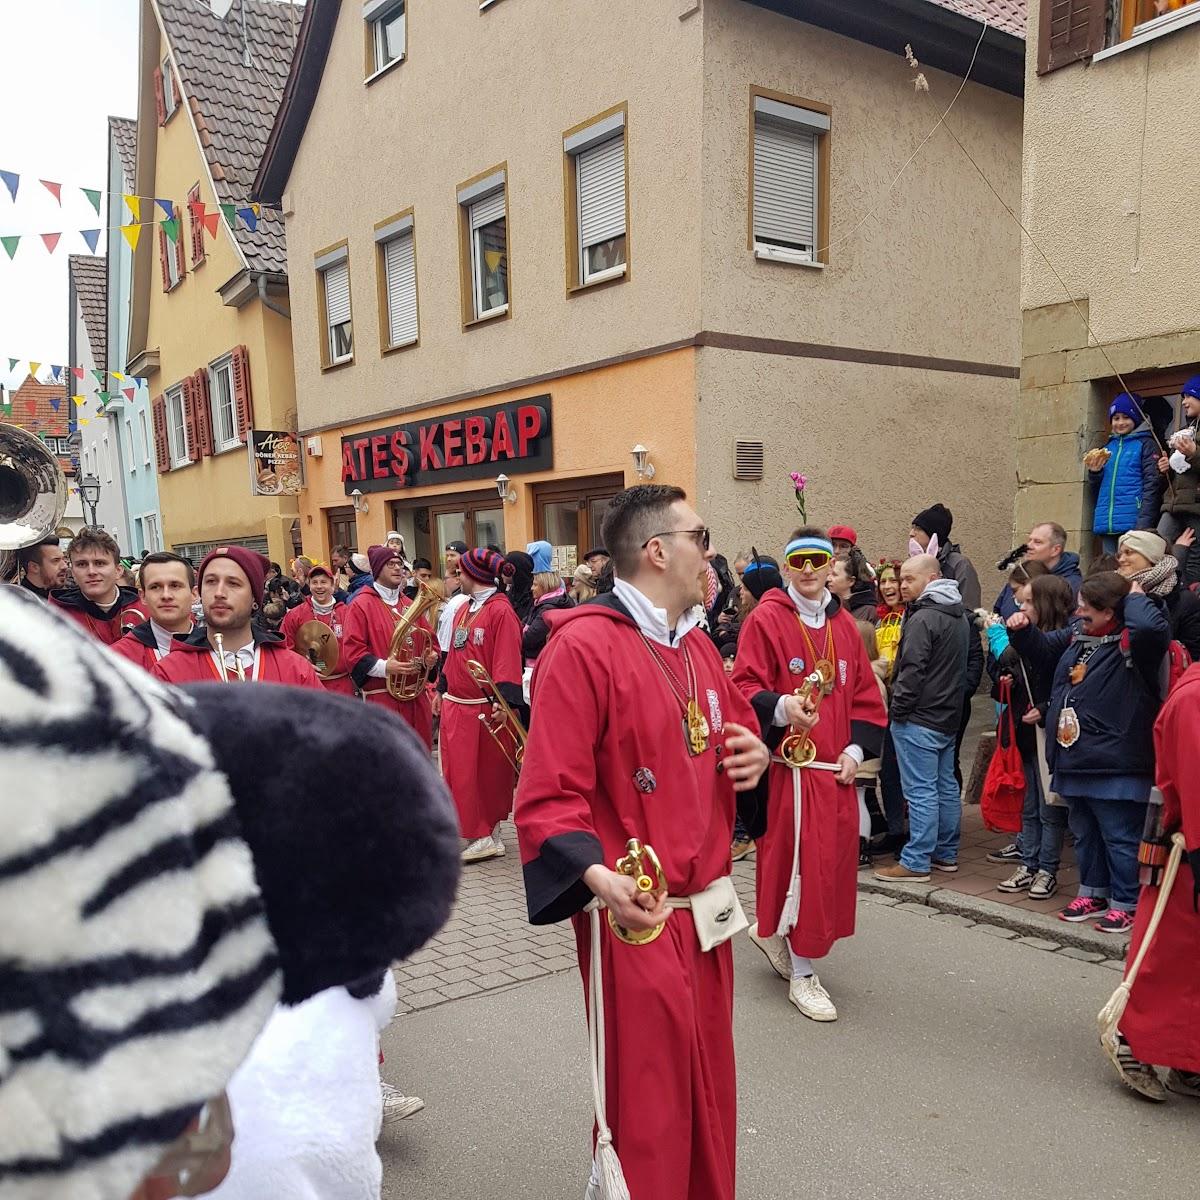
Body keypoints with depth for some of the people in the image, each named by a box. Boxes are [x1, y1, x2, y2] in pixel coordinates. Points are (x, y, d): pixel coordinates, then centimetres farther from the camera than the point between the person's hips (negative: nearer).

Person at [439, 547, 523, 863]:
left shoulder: (501, 611, -13)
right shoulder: (463, 608, 13)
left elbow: (508, 660, -19)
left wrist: (504, 703, -25)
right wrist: (441, 690, 19)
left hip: (485, 709, -8)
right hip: (454, 705, 8)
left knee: (488, 772, 2)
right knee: (459, 771, 11)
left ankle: (488, 835, 14)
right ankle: (475, 833, 23)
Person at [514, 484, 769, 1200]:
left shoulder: (698, 646, 9)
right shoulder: (583, 646, -16)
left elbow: (737, 731, 24)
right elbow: (549, 796, -19)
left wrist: (754, 756, 1)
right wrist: (598, 877, -34)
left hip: (708, 911, 8)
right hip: (633, 917, -7)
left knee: (709, 1093, 21)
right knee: (644, 1110, 7)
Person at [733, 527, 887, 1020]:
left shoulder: (844, 625, 10)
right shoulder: (766, 619, -8)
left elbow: (865, 695, 14)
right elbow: (745, 688, -13)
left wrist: (857, 748, 1)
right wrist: (781, 708, -32)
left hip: (837, 767, 6)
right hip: (789, 762, -6)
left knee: (833, 861, 12)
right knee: (798, 861, -4)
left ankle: (772, 932, 35)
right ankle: (802, 974, 12)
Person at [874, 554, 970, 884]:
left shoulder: (923, 618, -17)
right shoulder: (960, 616, 13)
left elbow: (912, 671, -21)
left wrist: (898, 709, -12)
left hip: (919, 719, -10)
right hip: (948, 716, 10)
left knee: (921, 791, -6)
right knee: (946, 785, 15)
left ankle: (915, 863, -2)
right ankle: (946, 854, 25)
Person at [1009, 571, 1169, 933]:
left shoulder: (1131, 643, -16)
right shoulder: (1077, 637, 8)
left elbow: (1152, 627, -40)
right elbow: (1041, 648, 25)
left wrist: (1135, 597, -20)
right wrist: (1022, 629, 5)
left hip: (1115, 766, -9)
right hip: (1076, 762, 9)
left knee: (1120, 837, 4)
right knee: (1085, 832, 21)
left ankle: (1126, 904, 18)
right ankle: (1093, 893, 36)